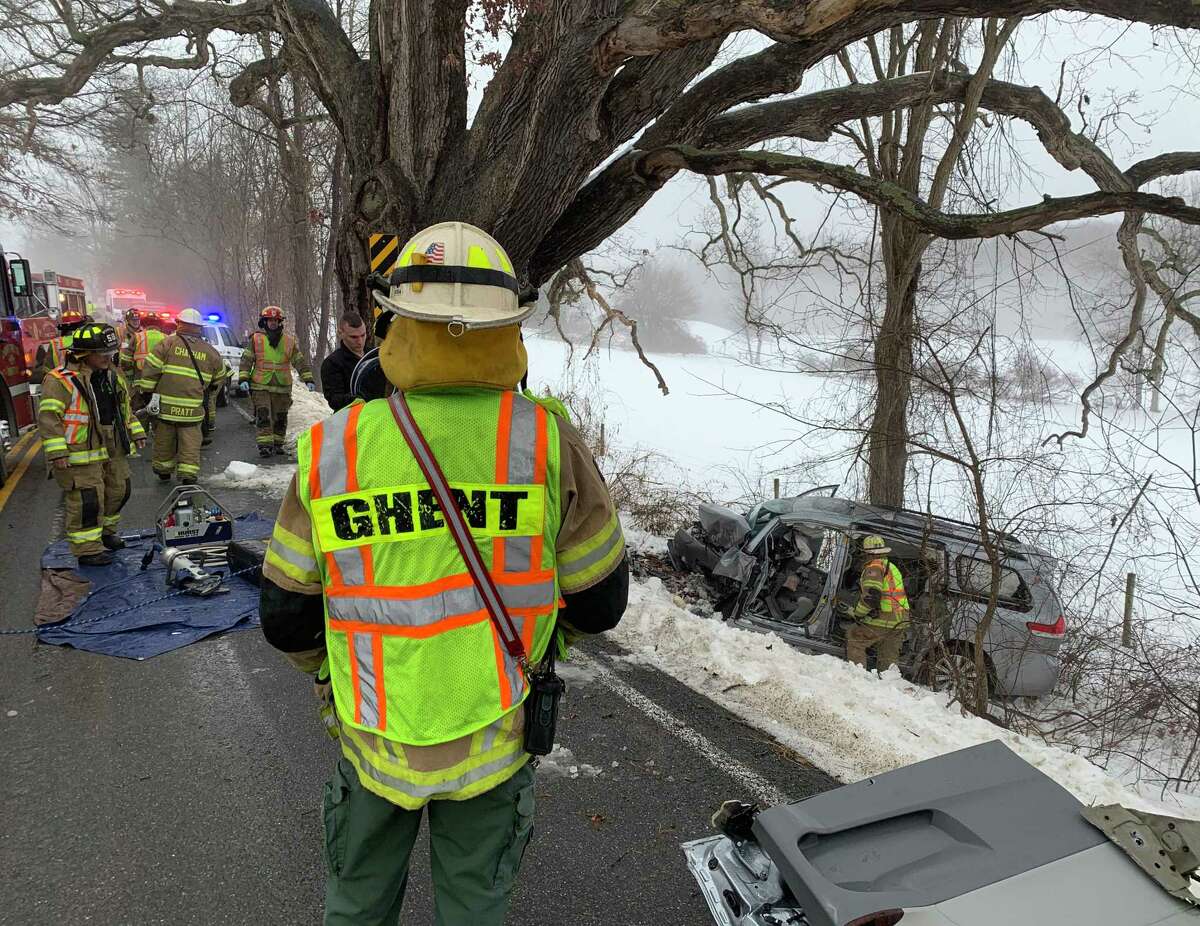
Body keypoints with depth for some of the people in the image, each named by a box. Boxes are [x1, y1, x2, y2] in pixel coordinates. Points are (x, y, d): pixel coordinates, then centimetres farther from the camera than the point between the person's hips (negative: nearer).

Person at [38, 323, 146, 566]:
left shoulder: (113, 377, 10)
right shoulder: (61, 380, -15)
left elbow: (125, 407, 23)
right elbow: (48, 417, -16)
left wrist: (136, 431, 17)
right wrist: (57, 452, -21)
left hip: (113, 452, 8)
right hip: (81, 454, -8)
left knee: (118, 491, 17)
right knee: (86, 500, -5)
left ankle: (105, 531, 37)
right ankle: (87, 549, 5)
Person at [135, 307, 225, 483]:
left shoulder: (167, 343, -4)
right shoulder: (209, 351, 5)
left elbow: (150, 369, -8)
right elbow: (220, 375, 20)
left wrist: (146, 390, 0)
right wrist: (210, 388, 36)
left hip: (165, 404, 0)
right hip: (192, 409, 0)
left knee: (164, 441, 16)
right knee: (190, 443, 4)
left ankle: (163, 471, 30)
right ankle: (188, 475, -2)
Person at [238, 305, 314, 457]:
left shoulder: (289, 341, 8)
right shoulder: (255, 339, 3)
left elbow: (300, 361, 10)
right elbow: (246, 360, 2)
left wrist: (308, 379, 2)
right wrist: (243, 379, -8)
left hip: (282, 388, 2)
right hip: (260, 387, -2)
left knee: (280, 418, 9)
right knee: (263, 417, -9)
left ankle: (277, 443, 21)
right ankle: (265, 445, -8)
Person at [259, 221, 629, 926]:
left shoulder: (331, 450, -15)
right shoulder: (547, 439, -20)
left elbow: (287, 617, -5)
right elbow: (599, 600, -9)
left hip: (373, 735, 1)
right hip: (493, 736, -1)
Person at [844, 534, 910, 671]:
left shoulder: (874, 566, -10)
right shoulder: (892, 567, 20)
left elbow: (871, 595, -23)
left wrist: (857, 613, -10)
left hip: (882, 620, -8)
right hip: (900, 622, 8)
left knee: (854, 640, 6)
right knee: (889, 657, 14)